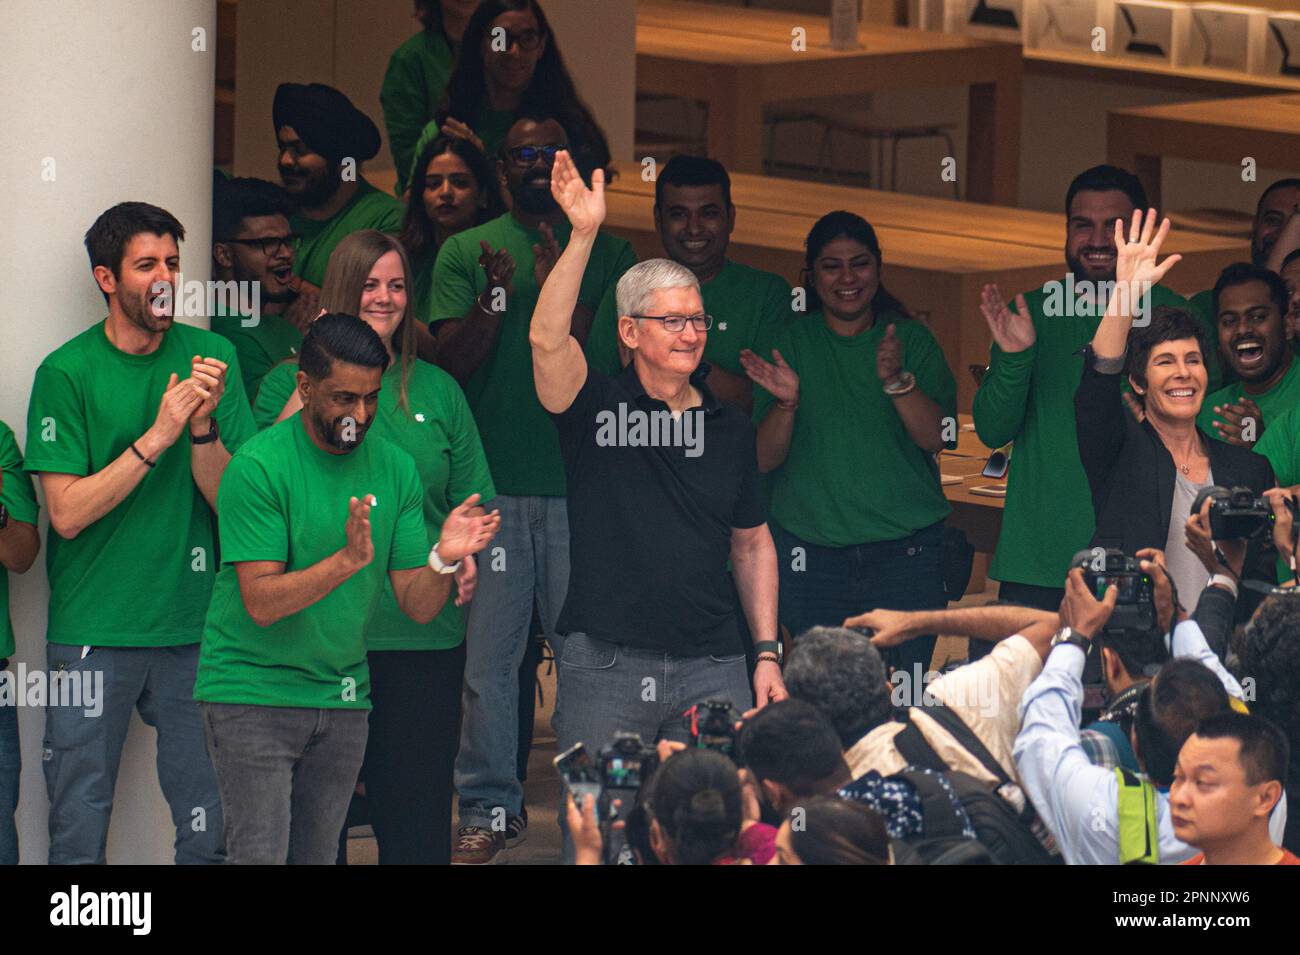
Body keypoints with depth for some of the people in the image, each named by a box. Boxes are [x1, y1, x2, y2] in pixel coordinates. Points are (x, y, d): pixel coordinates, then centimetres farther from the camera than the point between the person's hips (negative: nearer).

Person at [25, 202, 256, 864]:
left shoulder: (212, 357, 4)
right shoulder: (67, 374, -4)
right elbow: (67, 512, -11)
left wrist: (204, 427, -18)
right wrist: (157, 438, -17)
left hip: (194, 630, 2)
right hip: (93, 634, -2)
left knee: (211, 829, 4)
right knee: (79, 831, 2)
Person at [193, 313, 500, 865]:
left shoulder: (394, 469, 2)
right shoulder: (258, 467, -13)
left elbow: (418, 607, 0)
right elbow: (261, 602, -20)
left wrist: (444, 560, -22)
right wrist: (348, 560, -33)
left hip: (342, 697, 5)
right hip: (254, 691, -5)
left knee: (317, 856, 9)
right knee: (261, 857, -10)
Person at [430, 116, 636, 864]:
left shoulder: (607, 255, 9)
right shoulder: (467, 252, 10)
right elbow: (452, 360, 1)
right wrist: (494, 298, -15)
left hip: (581, 485, 0)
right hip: (492, 485, 0)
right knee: (488, 654, -1)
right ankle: (487, 808, 6)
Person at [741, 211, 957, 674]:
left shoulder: (912, 340, 6)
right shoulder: (791, 344, 6)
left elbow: (935, 437, -6)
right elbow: (764, 458, 1)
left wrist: (897, 380, -22)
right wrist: (786, 403, -18)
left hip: (904, 552, 0)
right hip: (812, 556, 0)